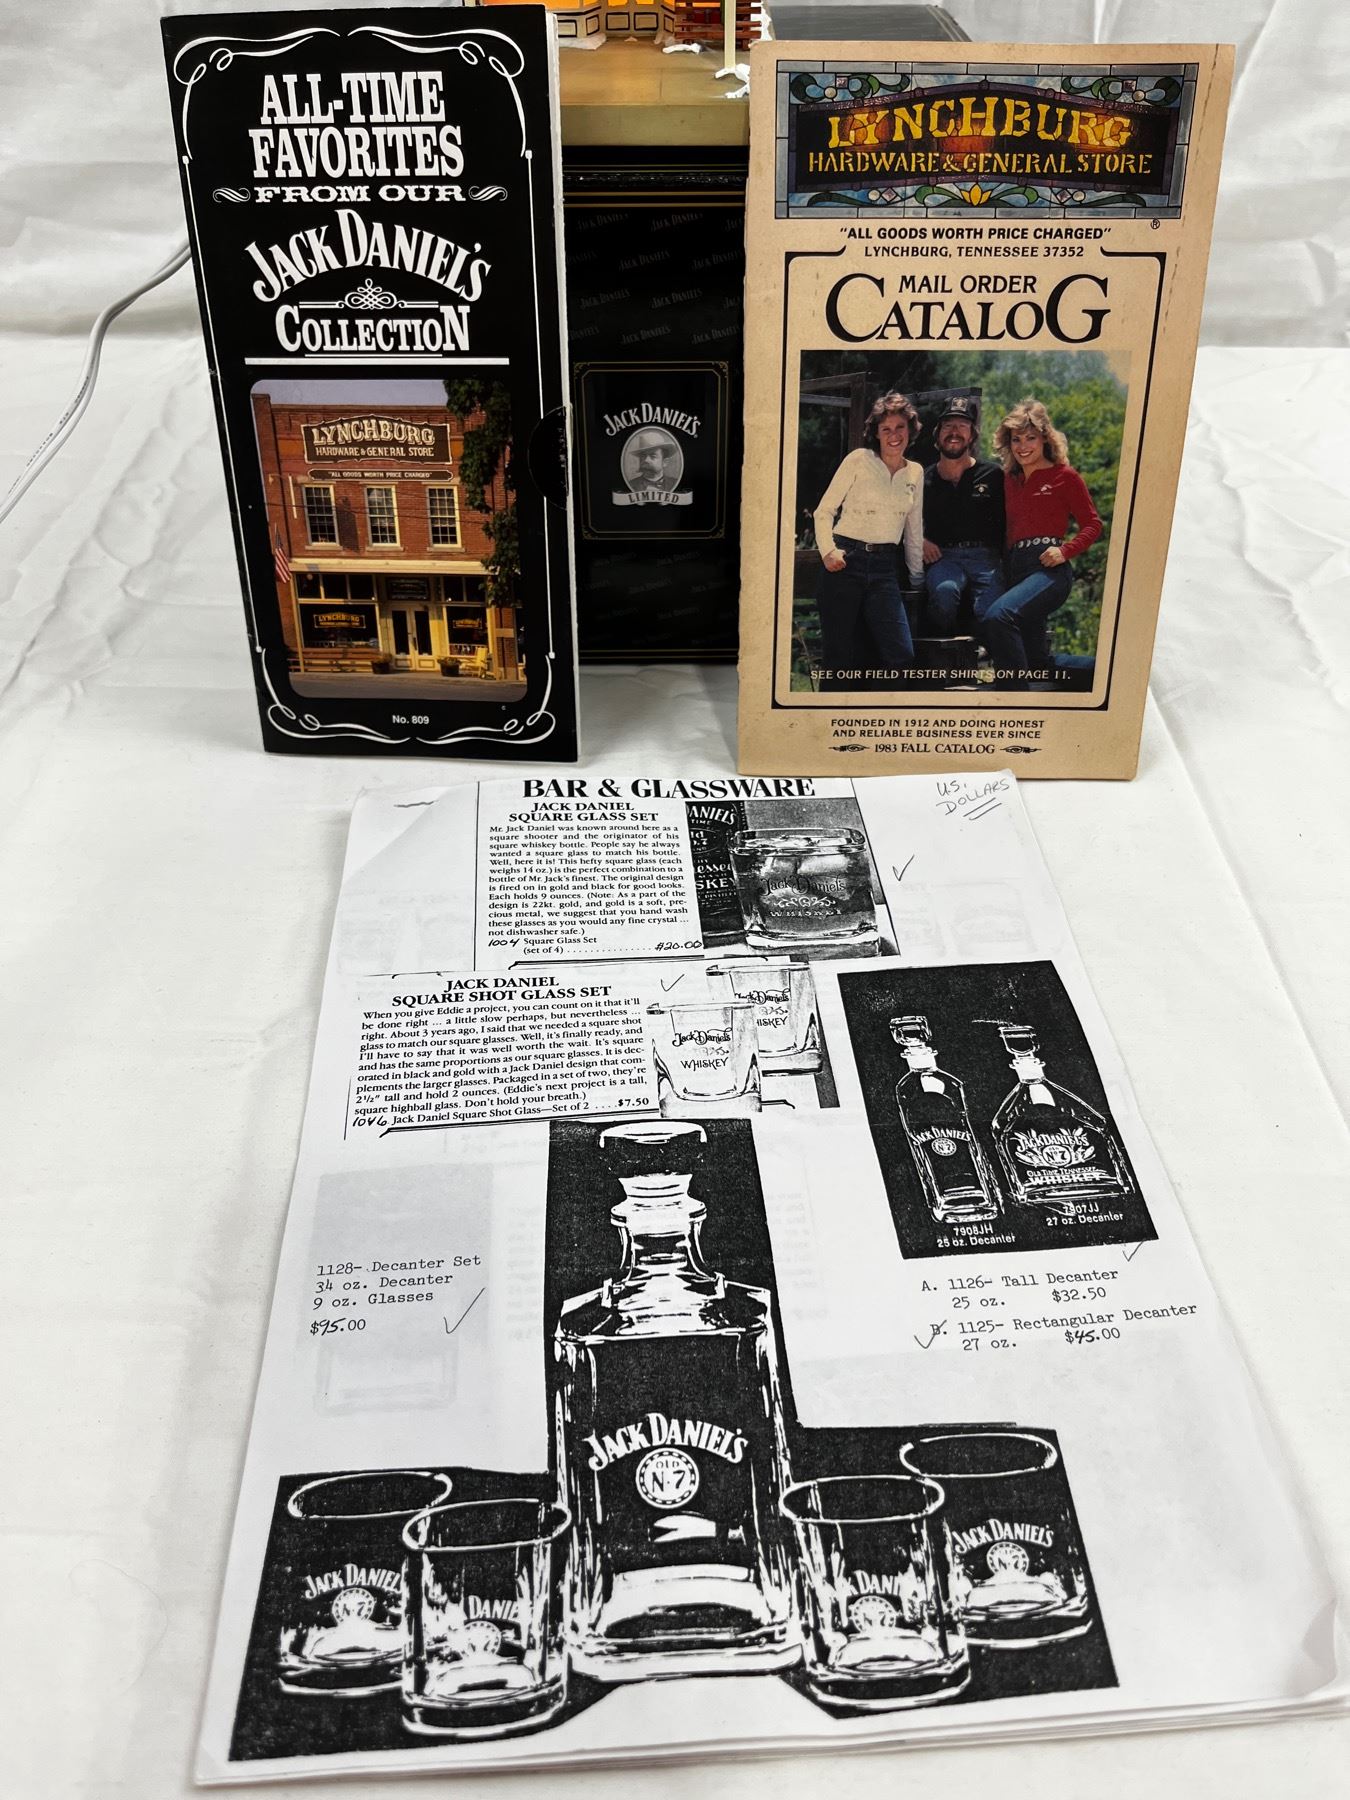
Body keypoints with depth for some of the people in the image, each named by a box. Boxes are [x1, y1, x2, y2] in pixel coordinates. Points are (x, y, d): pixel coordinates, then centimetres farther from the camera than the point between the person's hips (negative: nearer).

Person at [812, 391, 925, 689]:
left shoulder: (915, 473, 14)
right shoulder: (859, 460, 1)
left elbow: (914, 530, 21)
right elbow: (824, 511, 0)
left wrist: (917, 576, 22)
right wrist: (827, 551, -14)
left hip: (884, 567, 4)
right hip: (846, 561, -4)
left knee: (901, 654, -8)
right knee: (839, 658, -6)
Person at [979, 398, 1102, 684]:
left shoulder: (1065, 476, 3)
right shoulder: (1010, 480, 19)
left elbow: (1092, 525, 3)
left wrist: (1065, 551, -14)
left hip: (1049, 568, -7)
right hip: (1015, 568, 7)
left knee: (997, 615, -32)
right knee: (1036, 662, 7)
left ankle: (1015, 689, -30)